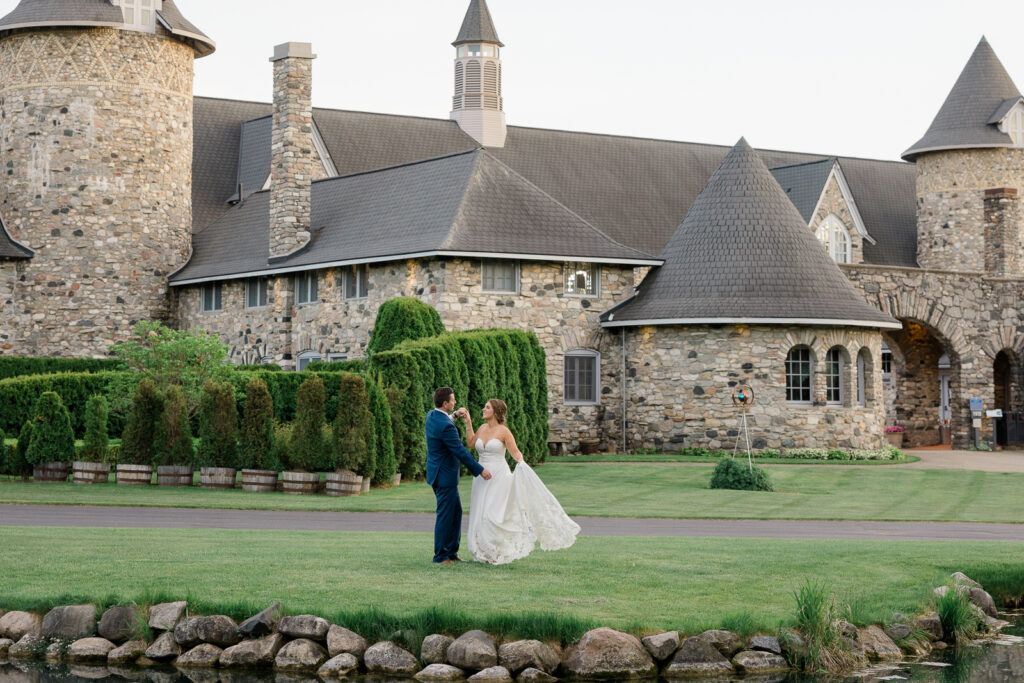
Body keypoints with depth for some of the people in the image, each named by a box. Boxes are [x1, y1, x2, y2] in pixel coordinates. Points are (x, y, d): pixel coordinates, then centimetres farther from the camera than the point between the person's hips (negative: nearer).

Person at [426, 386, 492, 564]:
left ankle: (451, 551, 23)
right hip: (445, 476, -10)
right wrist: (480, 470, -15)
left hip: (438, 473, 10)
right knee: (445, 515, -1)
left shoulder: (431, 415, 4)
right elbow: (461, 452, -22)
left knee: (456, 512, 17)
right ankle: (440, 556, 7)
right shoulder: (445, 425, -25)